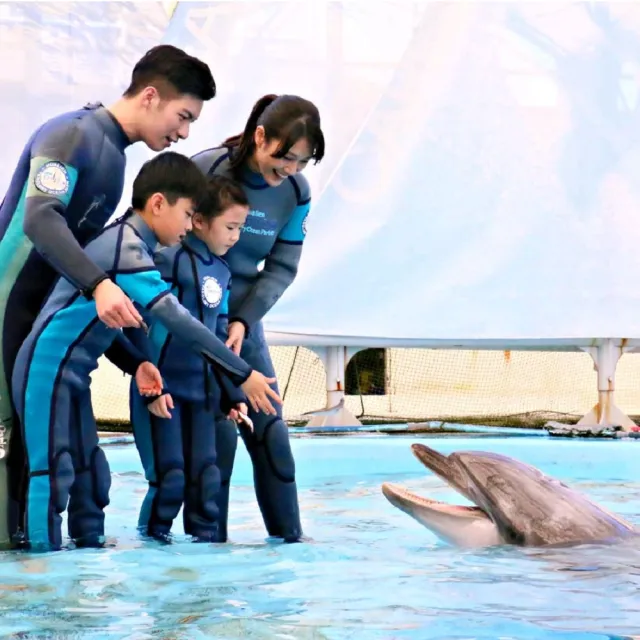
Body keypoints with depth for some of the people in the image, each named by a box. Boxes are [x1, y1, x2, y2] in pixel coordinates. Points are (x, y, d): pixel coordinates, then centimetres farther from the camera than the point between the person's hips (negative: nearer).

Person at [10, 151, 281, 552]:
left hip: (71, 373, 10)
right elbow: (176, 320, -25)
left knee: (89, 473, 10)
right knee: (53, 471, -10)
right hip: (47, 369, -10)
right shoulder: (126, 246, -19)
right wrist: (242, 374, -24)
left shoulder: (129, 245, 12)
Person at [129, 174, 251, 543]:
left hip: (203, 390, 7)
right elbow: (150, 325, -14)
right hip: (164, 388, -7)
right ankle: (153, 538, 10)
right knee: (170, 475, -5)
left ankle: (208, 538, 14)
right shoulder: (171, 260, -12)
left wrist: (232, 394, 13)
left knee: (208, 475, 6)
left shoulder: (223, 274, 10)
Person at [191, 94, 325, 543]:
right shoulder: (205, 170, -17)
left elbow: (281, 268, -2)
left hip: (242, 318, 4)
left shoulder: (296, 192, -5)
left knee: (269, 431, 1)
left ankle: (289, 535, 10)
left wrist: (242, 321, -15)